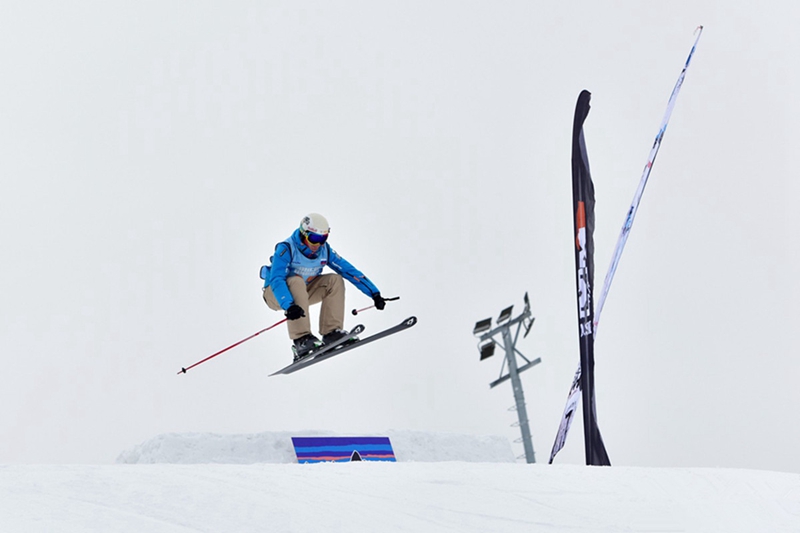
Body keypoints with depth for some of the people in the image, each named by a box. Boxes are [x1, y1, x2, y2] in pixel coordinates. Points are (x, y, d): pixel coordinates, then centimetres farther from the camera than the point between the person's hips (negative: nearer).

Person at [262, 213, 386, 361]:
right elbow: (276, 280, -38)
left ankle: (331, 332, -19)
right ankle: (301, 339, -40)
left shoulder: (324, 250, -9)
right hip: (276, 294, -6)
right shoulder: (286, 249, -26)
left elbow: (349, 271, -8)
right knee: (296, 281, -37)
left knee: (335, 280, -15)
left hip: (303, 293, 6)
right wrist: (289, 306, -54)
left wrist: (374, 293, -15)